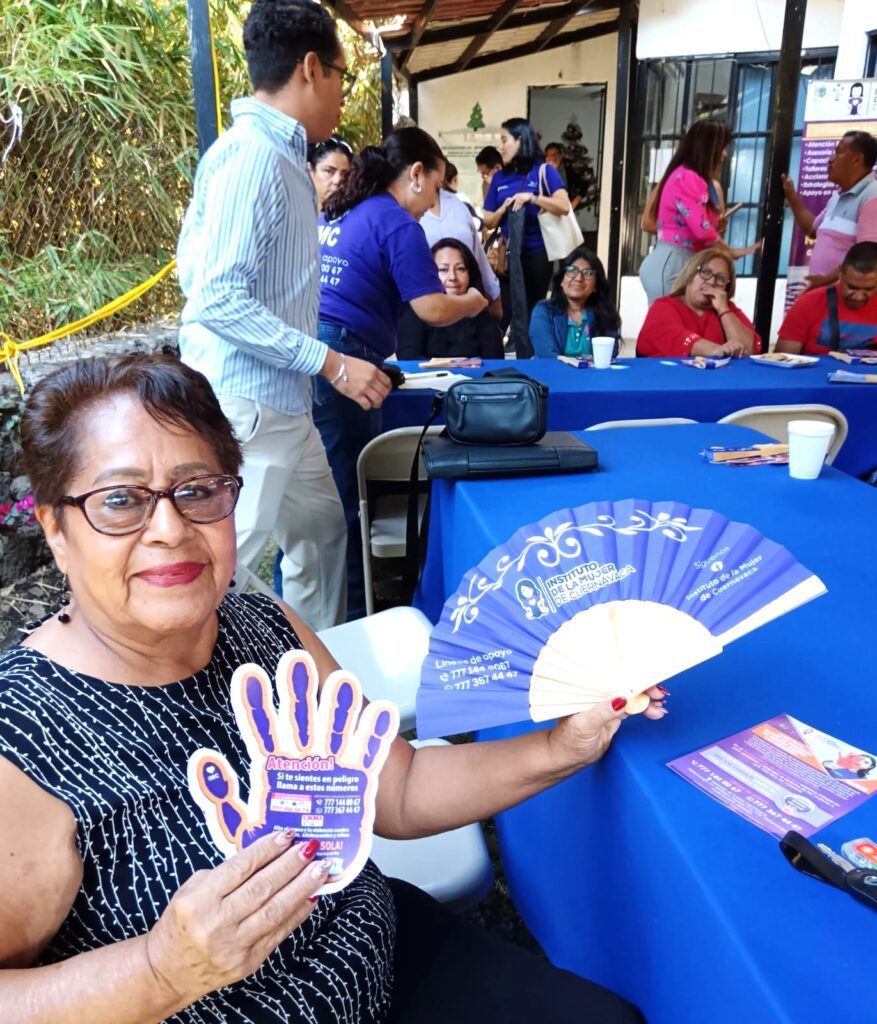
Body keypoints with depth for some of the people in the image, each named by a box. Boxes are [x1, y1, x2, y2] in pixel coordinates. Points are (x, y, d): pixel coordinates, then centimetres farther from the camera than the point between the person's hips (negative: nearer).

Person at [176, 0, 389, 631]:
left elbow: (194, 268, 14)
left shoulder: (275, 152, 12)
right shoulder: (253, 155, -17)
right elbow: (219, 298, -24)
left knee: (322, 527, 20)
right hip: (244, 405, -10)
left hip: (282, 402, 11)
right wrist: (331, 363, -21)